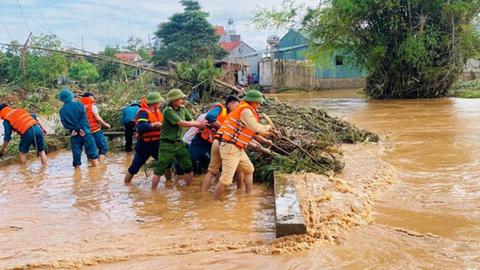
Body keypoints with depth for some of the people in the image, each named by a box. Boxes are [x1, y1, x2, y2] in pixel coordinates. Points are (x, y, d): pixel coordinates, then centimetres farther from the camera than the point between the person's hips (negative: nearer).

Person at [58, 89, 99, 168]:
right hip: (85, 132, -1)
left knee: (76, 154, 7)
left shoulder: (62, 110, 5)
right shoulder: (79, 104, 2)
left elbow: (64, 123, -3)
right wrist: (80, 128, -15)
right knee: (93, 154, 3)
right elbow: (84, 117, -11)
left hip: (74, 135, 1)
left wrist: (74, 129, -7)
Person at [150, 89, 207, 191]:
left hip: (179, 143, 7)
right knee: (160, 169, 1)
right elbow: (181, 123, -22)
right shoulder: (168, 111, -18)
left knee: (188, 167, 9)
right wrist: (198, 123, -14)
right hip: (167, 144, -6)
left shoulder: (182, 108, 4)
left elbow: (191, 121, 0)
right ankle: (153, 190, 13)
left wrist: (202, 125, -19)